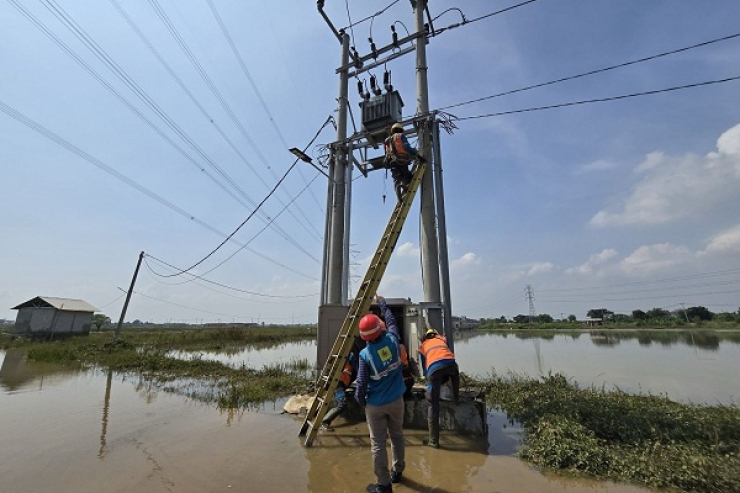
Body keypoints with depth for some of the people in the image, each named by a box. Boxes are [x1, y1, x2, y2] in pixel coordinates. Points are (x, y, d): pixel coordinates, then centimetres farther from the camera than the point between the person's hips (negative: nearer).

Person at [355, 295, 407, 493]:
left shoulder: (365, 354, -21)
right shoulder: (392, 339, -15)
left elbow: (361, 383, -17)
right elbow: (391, 320, 5)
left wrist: (360, 400, 5)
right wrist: (382, 302, 18)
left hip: (375, 405, -3)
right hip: (396, 400, 4)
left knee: (378, 444, 11)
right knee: (397, 436, 24)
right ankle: (397, 472, 41)